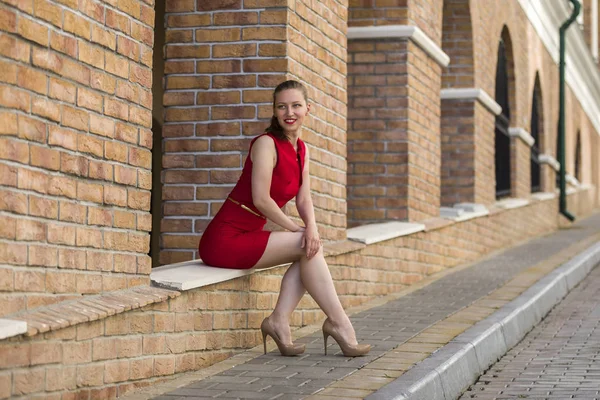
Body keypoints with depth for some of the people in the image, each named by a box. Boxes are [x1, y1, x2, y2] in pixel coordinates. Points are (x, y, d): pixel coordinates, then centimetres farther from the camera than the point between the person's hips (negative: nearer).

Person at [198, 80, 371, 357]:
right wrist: (298, 230, -12)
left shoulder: (302, 150, 12)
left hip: (246, 237, 8)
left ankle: (279, 321, -12)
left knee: (312, 245, -8)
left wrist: (311, 227, -16)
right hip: (224, 239, -8)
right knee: (309, 246, -15)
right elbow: (261, 199, -19)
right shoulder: (266, 143, -13)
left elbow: (303, 199, 4)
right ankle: (338, 322, -10)